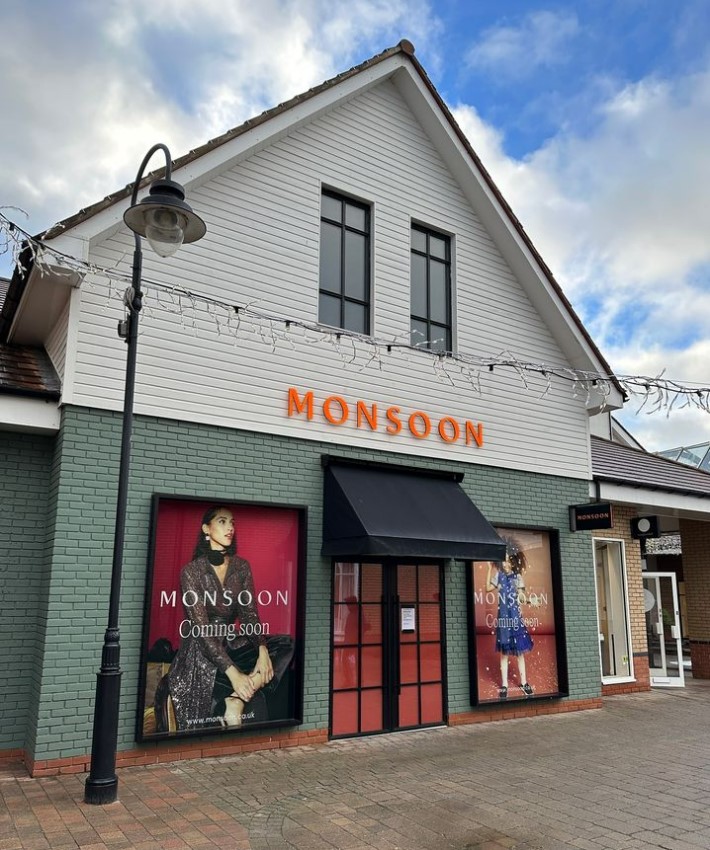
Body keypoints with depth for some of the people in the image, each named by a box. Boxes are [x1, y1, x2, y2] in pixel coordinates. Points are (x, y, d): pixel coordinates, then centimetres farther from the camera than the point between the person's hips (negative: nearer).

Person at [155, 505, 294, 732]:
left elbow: (250, 613, -1)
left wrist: (262, 649, -22)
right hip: (200, 652, -6)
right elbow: (201, 628, -18)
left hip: (232, 643, 6)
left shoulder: (241, 567, 4)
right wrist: (232, 672, -27)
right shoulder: (192, 571, -11)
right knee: (253, 704, -29)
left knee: (285, 646, -20)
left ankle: (236, 699, -24)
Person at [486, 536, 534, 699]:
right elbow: (488, 587, -3)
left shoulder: (517, 577, 0)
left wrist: (519, 592, -23)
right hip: (503, 617, 0)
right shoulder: (499, 575, 3)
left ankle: (524, 682, 18)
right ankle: (504, 685, 9)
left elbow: (522, 598, -1)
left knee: (520, 651, 7)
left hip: (516, 616, 0)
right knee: (504, 652, 4)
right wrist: (490, 568, -3)